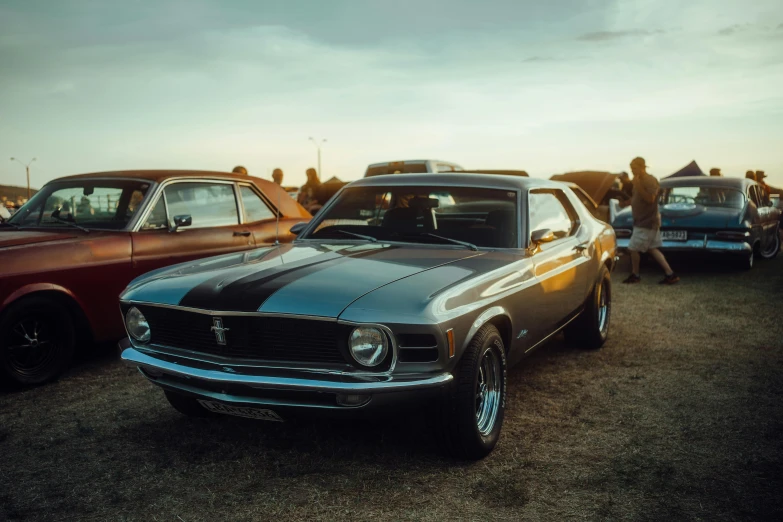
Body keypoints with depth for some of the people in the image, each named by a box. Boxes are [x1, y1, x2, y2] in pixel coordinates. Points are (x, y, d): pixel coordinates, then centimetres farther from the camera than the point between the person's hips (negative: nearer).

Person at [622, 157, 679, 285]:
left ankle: (635, 275, 13)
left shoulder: (650, 181, -17)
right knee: (652, 249, 10)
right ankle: (670, 274, 11)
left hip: (647, 222, -10)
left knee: (634, 248, -3)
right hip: (642, 220, 10)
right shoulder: (639, 180, 13)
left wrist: (638, 186, -32)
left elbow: (650, 199, -25)